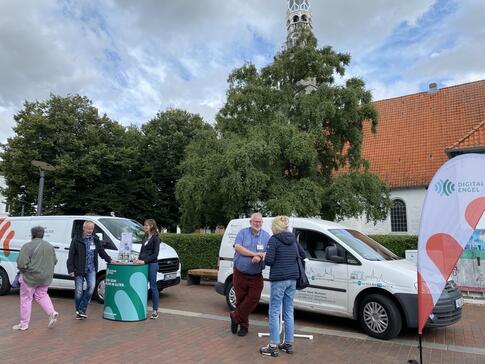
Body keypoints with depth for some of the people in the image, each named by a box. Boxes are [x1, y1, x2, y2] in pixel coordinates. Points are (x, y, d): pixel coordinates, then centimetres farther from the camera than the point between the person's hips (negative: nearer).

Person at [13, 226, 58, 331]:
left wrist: (22, 271, 0)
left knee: (26, 299, 10)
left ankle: (24, 324, 19)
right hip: (46, 278, 5)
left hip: (30, 277, -5)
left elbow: (21, 264, -19)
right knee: (42, 295, 22)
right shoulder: (50, 246, 5)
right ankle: (52, 312, 4)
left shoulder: (27, 246, -14)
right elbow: (54, 261, 8)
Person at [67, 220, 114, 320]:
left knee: (91, 286, -14)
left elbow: (102, 252, 19)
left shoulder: (95, 240, 10)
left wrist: (109, 260, 8)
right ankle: (78, 311, 20)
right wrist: (70, 269, -8)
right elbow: (71, 256, -3)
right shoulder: (77, 240, -2)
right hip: (79, 269, -2)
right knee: (79, 291, 4)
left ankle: (82, 309, -2)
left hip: (91, 269, 3)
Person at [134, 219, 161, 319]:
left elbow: (155, 254, -12)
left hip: (152, 264, -7)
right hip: (143, 264, 7)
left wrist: (144, 261, -17)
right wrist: (139, 259, 4)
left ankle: (155, 310, 6)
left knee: (153, 287, -1)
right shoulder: (145, 237, 14)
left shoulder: (156, 238, -8)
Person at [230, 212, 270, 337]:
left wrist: (259, 257, -24)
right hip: (240, 273, -1)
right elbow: (237, 248, -13)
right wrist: (256, 254, -17)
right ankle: (244, 325, 27)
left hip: (256, 276, 1)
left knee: (254, 298, -8)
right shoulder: (243, 232, 0)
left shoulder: (266, 236, 5)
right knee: (241, 299, 7)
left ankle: (235, 316, 13)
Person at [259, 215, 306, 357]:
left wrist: (263, 257, 4)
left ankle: (273, 346, 4)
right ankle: (288, 344, 21)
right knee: (289, 311, 14)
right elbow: (303, 255, 20)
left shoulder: (274, 239, -10)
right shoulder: (293, 239, 10)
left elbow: (269, 260, -16)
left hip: (279, 279, -7)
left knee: (274, 312, 1)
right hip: (292, 279, 7)